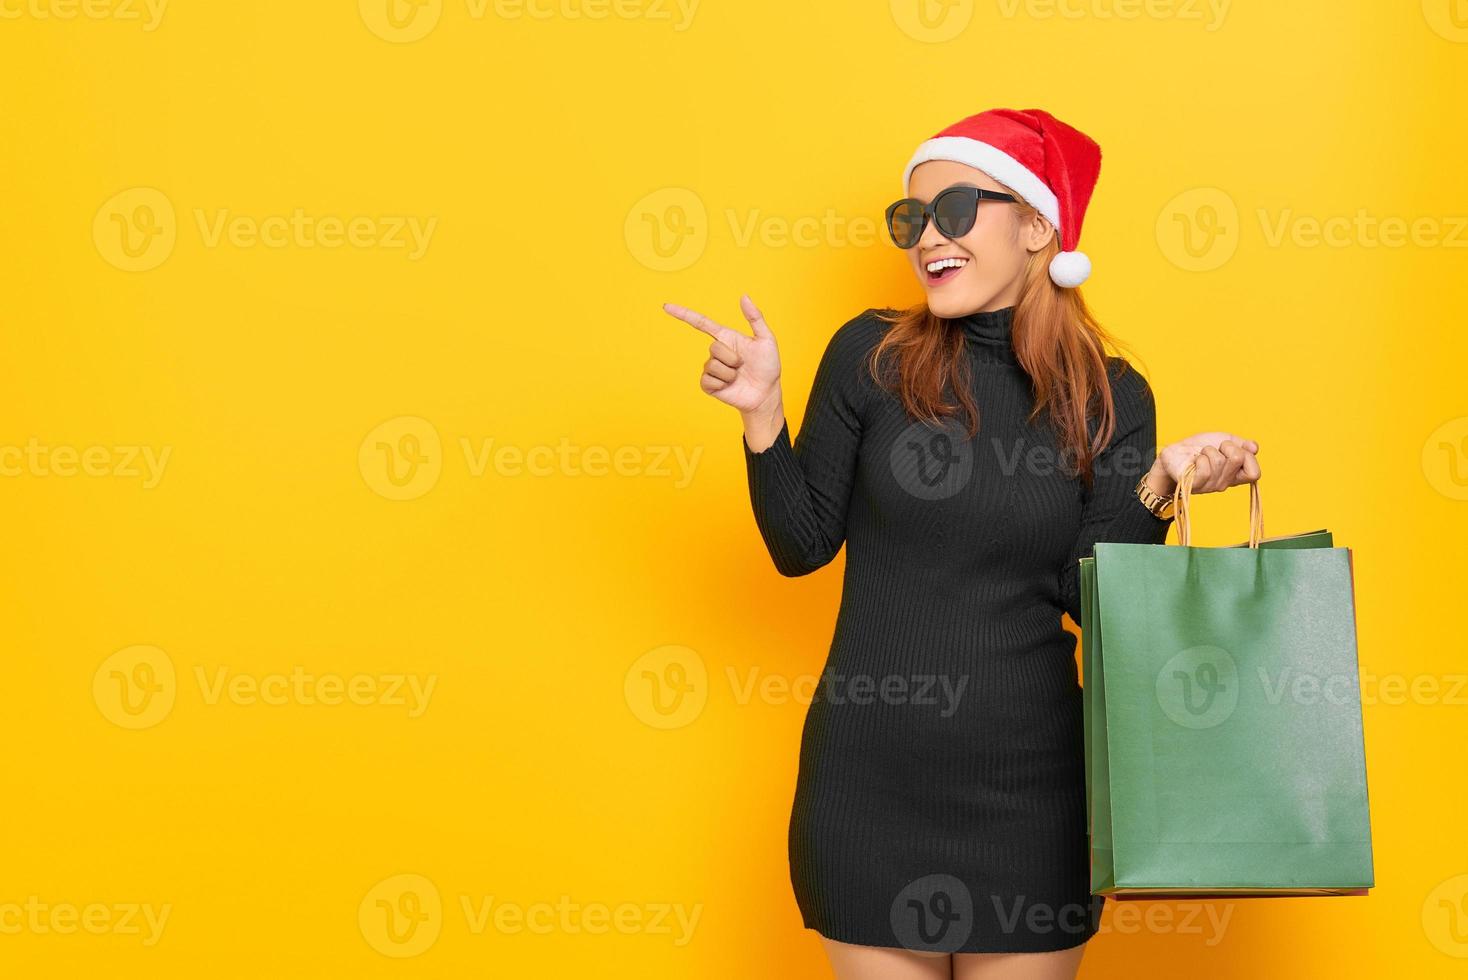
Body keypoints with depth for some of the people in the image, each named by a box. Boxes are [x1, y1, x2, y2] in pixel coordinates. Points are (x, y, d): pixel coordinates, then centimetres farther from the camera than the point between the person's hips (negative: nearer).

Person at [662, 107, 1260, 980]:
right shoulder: (871, 356, -4)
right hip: (868, 778, 0)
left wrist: (1159, 482, -14)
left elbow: (1088, 597, -2)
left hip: (1029, 785, 1)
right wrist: (762, 413, -14)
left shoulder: (1110, 397, -1)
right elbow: (802, 546, -2)